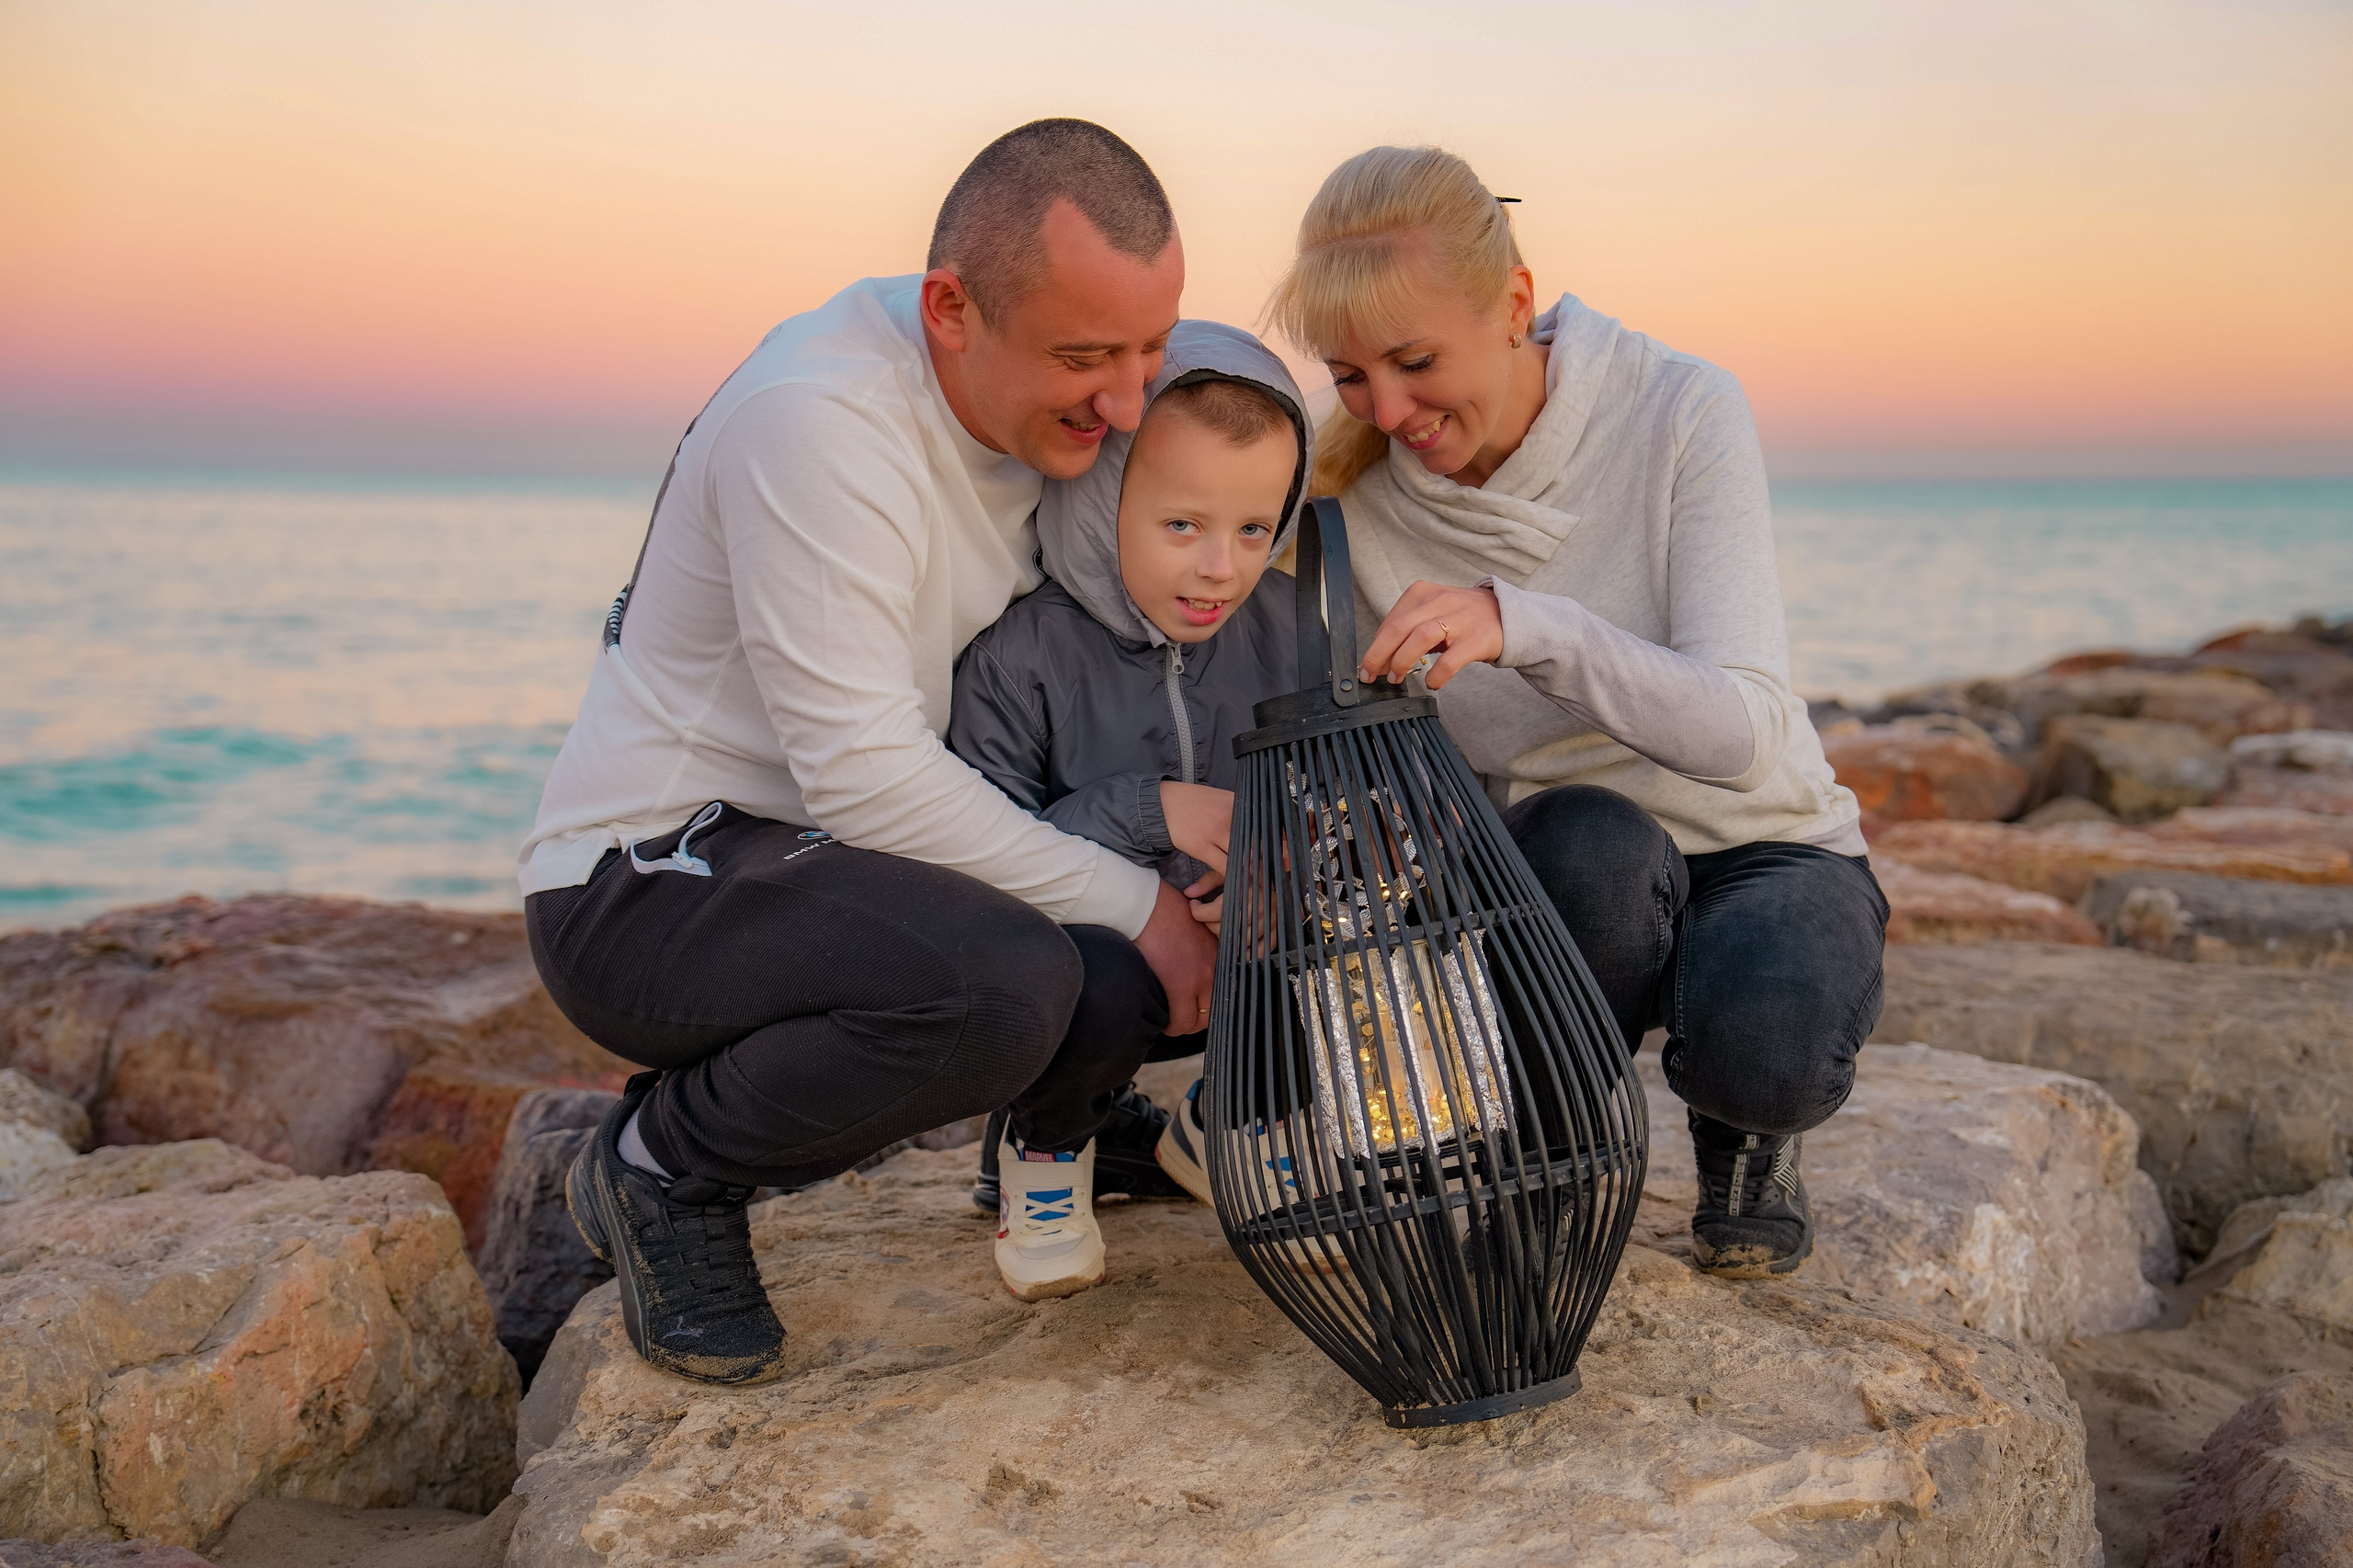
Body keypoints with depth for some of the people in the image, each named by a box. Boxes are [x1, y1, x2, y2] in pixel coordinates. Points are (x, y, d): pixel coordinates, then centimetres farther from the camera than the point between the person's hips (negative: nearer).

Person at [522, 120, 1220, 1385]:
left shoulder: (1045, 395, 2)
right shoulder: (818, 419, -25)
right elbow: (863, 772, -28)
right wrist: (1136, 905, -24)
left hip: (822, 843, 8)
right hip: (642, 880, -8)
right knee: (1004, 983, -34)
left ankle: (1058, 1122, 20)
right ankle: (664, 1170, -8)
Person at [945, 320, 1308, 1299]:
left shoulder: (1275, 634, -2)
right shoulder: (1022, 653, -18)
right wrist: (1149, 816, -31)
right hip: (1069, 951, -5)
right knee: (1093, 977, -38)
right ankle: (1039, 1143, 2)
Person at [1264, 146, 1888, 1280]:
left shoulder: (1680, 411, -18)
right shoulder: (1352, 487, -10)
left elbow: (1743, 733, -27)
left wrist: (1520, 623, -43)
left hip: (1755, 848, -1)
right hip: (1543, 878, 2)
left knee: (1764, 1042, -36)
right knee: (1585, 838, -36)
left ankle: (1741, 1121, 4)